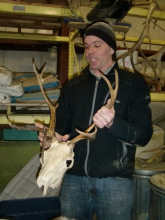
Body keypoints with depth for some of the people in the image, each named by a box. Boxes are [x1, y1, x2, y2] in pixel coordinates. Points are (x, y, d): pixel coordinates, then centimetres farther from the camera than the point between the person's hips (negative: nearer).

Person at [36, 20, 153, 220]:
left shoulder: (133, 84, -1)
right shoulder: (72, 86, 11)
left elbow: (144, 135, -7)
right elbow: (61, 125, 15)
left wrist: (112, 123, -25)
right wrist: (55, 137, -8)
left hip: (115, 181, -3)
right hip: (73, 178, 4)